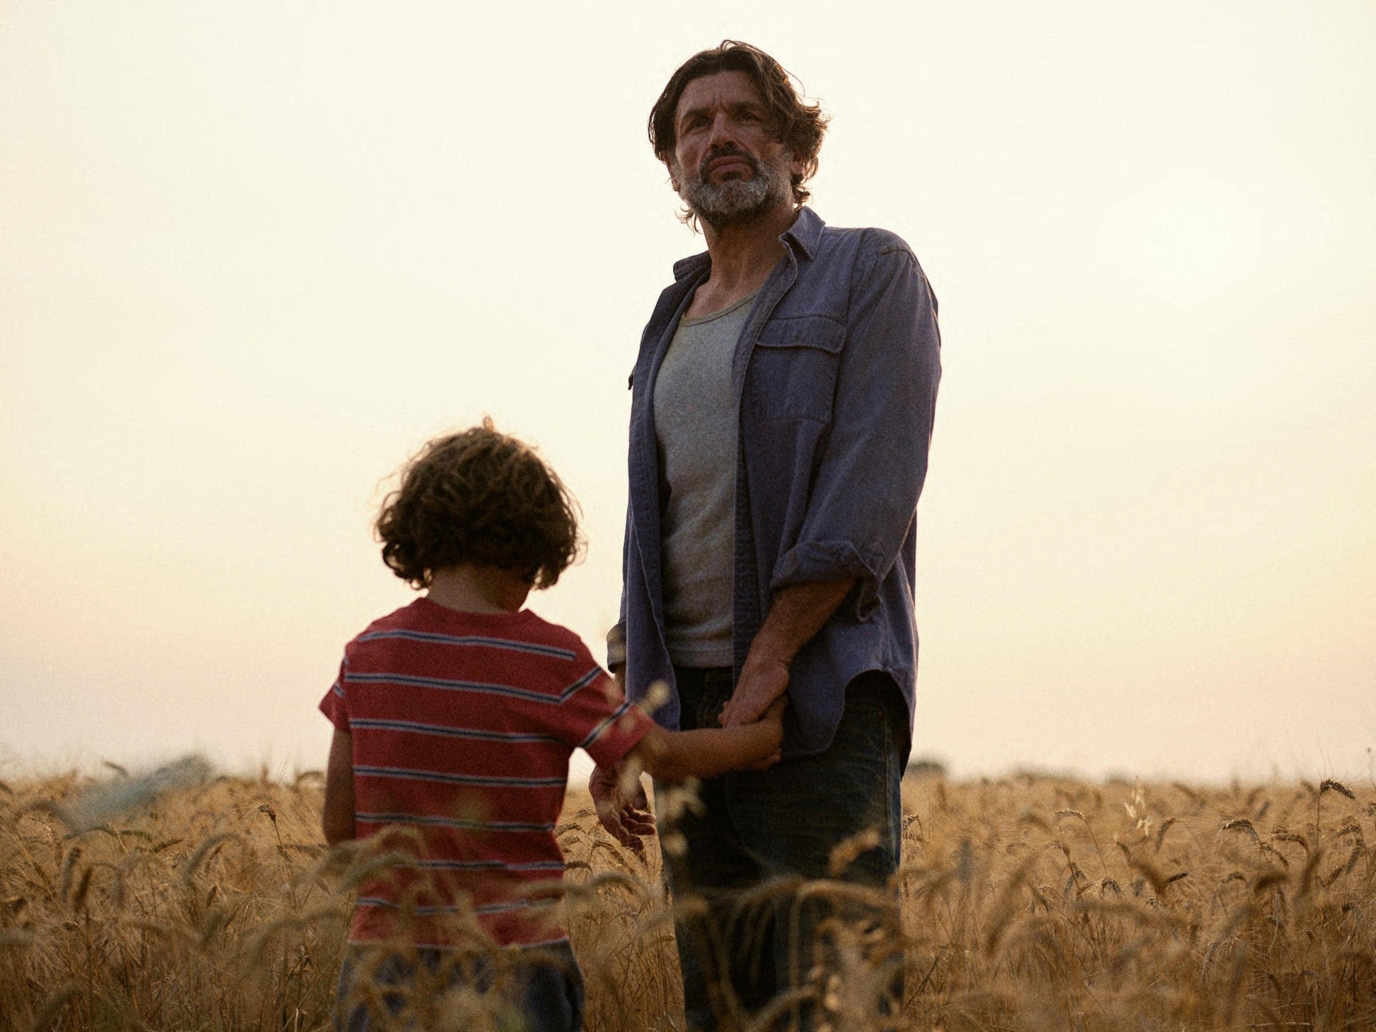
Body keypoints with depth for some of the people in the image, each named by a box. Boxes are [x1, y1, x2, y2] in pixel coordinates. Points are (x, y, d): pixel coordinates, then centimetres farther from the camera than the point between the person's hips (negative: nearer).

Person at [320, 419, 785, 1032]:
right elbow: (662, 757, 3)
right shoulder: (551, 659, -7)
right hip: (510, 959, -3)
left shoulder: (368, 654, 3)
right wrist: (769, 734, 17)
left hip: (386, 953, 3)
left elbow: (339, 824, 6)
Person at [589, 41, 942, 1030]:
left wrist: (768, 661, -18)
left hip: (822, 697, -6)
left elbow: (872, 487, -12)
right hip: (689, 706, 7)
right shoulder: (676, 323, 21)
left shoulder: (873, 273, 1)